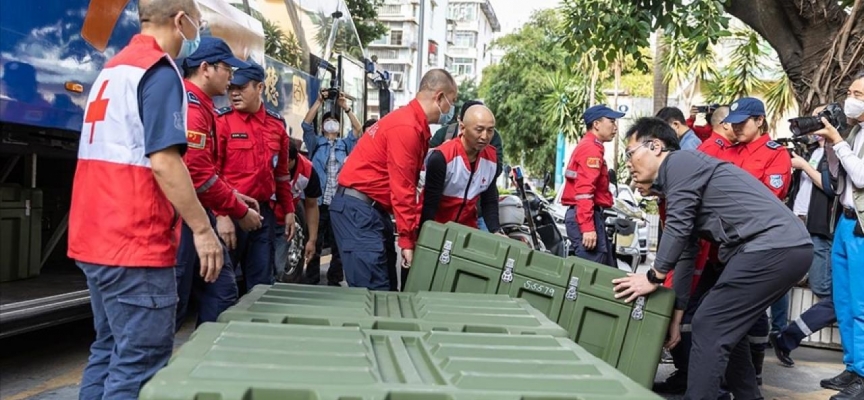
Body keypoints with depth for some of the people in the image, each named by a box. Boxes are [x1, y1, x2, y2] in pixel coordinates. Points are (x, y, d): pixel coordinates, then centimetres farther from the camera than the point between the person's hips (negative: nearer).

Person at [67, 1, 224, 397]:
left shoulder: (113, 69, 18)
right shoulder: (160, 71, -11)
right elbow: (163, 160, -20)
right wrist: (202, 228, -16)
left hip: (95, 235, 9)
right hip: (135, 241, -9)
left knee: (110, 350, 16)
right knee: (140, 360, -3)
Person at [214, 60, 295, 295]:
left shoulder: (277, 124, 9)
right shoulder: (221, 121, -5)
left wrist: (288, 210, 17)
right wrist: (221, 215, -17)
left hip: (264, 213, 5)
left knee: (261, 284, 12)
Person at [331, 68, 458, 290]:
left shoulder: (416, 126, 13)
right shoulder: (406, 127, -18)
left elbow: (408, 184, 12)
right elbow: (402, 188, -19)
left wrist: (412, 232, 7)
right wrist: (407, 239, -16)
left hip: (374, 207, 10)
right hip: (357, 207, -10)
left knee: (386, 279, 9)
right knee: (373, 288, -12)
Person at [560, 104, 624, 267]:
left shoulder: (589, 146, 20)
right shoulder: (591, 148, -12)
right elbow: (584, 190, -22)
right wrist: (588, 227, -27)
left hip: (589, 215, 11)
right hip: (587, 216, -11)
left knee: (607, 268, 13)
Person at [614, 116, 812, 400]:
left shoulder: (678, 162, -3)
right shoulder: (676, 182, 25)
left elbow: (677, 229, -11)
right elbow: (686, 252, 26)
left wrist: (654, 277, 0)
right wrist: (675, 314, 27)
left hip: (772, 247, -10)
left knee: (709, 327, -6)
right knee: (727, 327, 20)